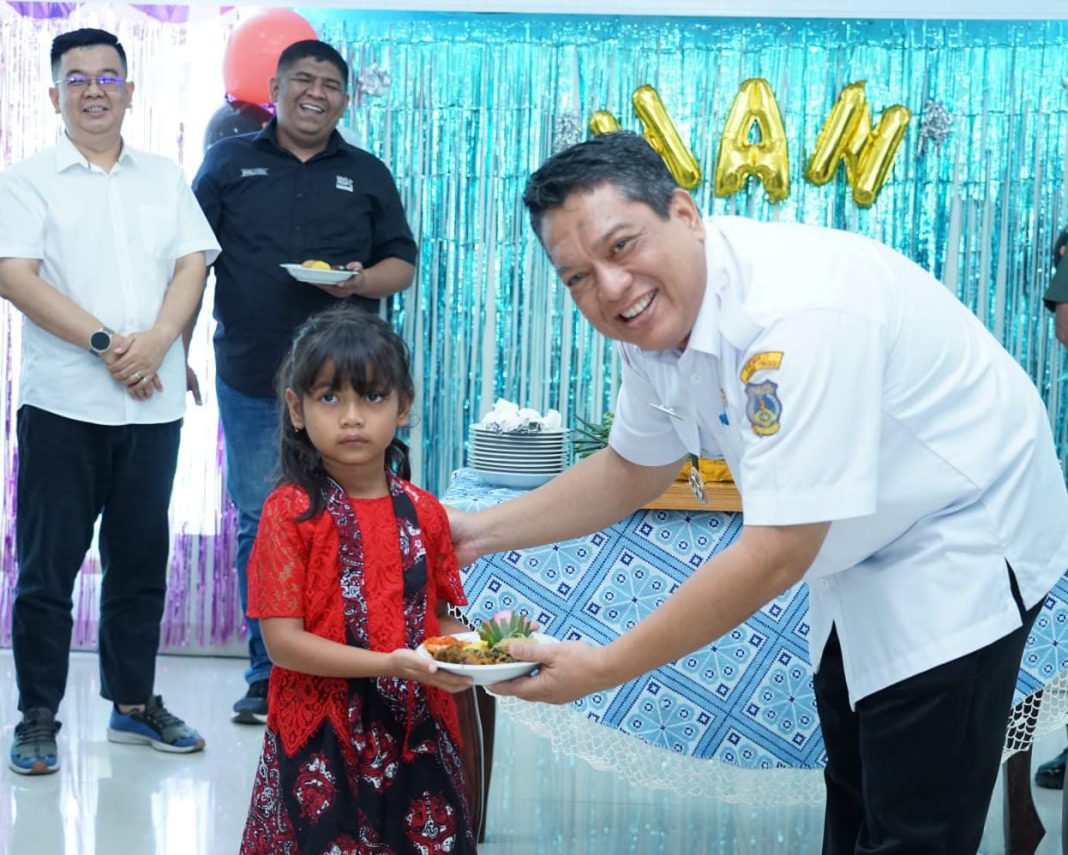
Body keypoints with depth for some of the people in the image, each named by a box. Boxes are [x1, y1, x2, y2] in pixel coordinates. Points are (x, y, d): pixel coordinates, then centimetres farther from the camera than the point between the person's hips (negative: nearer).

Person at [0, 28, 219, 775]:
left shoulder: (165, 178, 12)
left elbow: (192, 265, 4)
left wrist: (156, 341, -14)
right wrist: (106, 344, -17)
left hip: (153, 403, 4)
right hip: (63, 403, -3)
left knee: (142, 560, 11)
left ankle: (135, 700, 24)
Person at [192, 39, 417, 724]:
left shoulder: (368, 174, 13)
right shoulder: (230, 162, 9)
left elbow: (403, 263, 13)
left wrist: (363, 282, -9)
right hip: (252, 383, 0)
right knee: (261, 527, 3)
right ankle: (268, 676, 12)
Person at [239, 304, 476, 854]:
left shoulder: (423, 514, 5)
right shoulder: (289, 512, -7)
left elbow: (441, 618, 11)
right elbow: (282, 639, -12)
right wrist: (390, 665, -21)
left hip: (417, 736, 4)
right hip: (320, 742, -3)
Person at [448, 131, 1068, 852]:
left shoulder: (798, 311, -36)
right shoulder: (657, 312, -8)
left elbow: (776, 556, -35)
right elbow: (633, 472, 9)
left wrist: (605, 668, -28)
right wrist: (483, 531, 1)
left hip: (960, 544, -9)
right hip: (858, 551, 9)